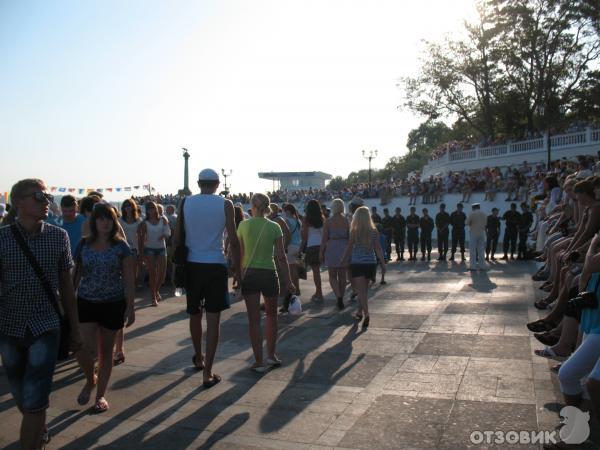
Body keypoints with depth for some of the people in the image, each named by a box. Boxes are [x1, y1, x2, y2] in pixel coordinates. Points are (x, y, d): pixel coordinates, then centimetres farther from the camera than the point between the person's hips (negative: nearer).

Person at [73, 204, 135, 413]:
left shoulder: (121, 246, -4)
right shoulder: (84, 244, 1)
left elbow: (129, 279, -3)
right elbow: (76, 275, 7)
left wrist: (130, 307, -6)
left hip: (113, 304, -1)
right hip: (86, 302, 1)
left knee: (106, 350, 9)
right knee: (84, 348, -8)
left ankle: (101, 394, 26)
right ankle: (90, 380, 24)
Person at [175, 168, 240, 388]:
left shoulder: (185, 203, 3)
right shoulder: (225, 204, -3)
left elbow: (178, 238, 2)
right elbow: (233, 240, -7)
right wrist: (237, 268, 2)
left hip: (192, 265, 3)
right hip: (215, 265, -3)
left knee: (195, 315, 19)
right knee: (213, 319, 2)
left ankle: (198, 359, 39)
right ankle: (207, 373, 2)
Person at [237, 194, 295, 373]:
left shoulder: (244, 225, -3)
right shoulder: (274, 227, -4)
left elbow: (240, 254, 1)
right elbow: (281, 257, -5)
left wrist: (238, 276, 12)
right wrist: (288, 281, 2)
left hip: (249, 275, 0)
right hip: (269, 274, 0)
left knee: (254, 319, 5)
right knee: (271, 315, 20)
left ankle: (259, 362, 6)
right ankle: (271, 355, 26)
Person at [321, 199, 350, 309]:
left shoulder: (328, 221, -6)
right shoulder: (347, 221, -1)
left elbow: (324, 239, -5)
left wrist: (321, 253, 3)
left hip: (332, 248, -2)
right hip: (344, 248, 2)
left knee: (332, 276, 8)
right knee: (342, 276, 14)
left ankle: (338, 296, -13)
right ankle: (341, 299, 21)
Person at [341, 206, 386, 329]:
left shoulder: (354, 231, -8)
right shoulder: (374, 231, -1)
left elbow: (349, 248, -3)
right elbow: (378, 249, 0)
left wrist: (343, 260, 10)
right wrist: (383, 263, 7)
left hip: (357, 263, -4)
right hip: (371, 263, 4)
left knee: (361, 290, -3)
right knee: (364, 290, 18)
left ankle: (366, 314, -17)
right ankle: (360, 312, 30)